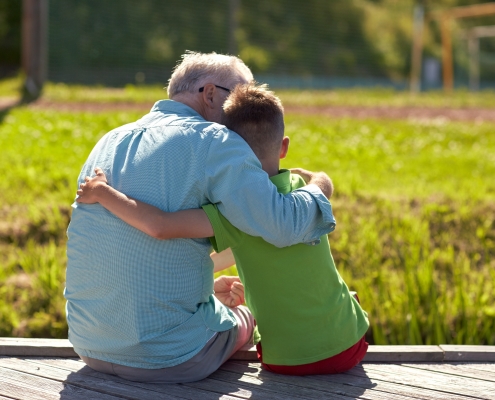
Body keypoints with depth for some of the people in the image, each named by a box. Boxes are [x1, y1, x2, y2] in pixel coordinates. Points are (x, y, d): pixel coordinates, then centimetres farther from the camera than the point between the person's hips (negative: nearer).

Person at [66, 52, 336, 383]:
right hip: (169, 358, -6)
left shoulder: (109, 142, 11)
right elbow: (283, 225, -23)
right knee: (245, 317, 27)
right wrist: (318, 187, -2)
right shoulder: (212, 142, -12)